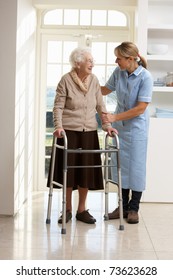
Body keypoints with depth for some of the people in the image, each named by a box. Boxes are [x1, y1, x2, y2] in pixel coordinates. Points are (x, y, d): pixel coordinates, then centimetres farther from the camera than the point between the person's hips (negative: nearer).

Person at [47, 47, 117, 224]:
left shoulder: (94, 80, 6)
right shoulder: (66, 80, -6)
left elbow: (100, 106, 8)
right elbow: (58, 106, -7)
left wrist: (107, 125, -1)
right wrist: (58, 126, -20)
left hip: (89, 132, 4)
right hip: (69, 131, -3)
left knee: (87, 170, 5)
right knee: (68, 169, 3)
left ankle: (81, 210, 19)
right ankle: (67, 210, 17)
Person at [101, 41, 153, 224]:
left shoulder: (145, 77, -19)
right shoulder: (118, 72, -4)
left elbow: (140, 108, -20)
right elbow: (106, 89, 14)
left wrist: (115, 117, -21)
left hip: (136, 127, -5)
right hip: (119, 126, 5)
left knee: (135, 166, 3)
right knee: (120, 164, 9)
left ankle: (133, 208, 16)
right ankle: (123, 206, 22)